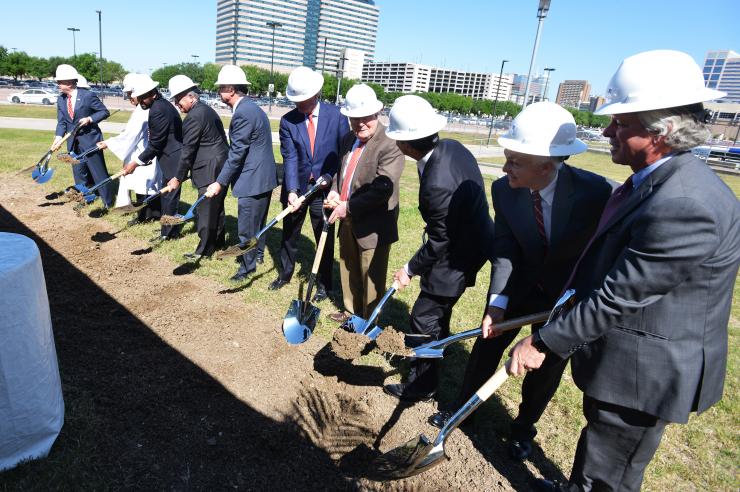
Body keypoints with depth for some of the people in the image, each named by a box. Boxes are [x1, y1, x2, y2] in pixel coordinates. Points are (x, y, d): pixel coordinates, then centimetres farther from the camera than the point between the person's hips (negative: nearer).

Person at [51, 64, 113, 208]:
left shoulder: (87, 96, -12)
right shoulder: (60, 99, 4)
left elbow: (104, 112, -6)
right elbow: (61, 122, 4)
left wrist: (89, 119, -20)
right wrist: (58, 137, -11)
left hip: (90, 139, -5)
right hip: (73, 142, 6)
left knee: (98, 171, 0)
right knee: (79, 172, 12)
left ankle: (108, 201, 12)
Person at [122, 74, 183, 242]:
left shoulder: (158, 110, -21)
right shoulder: (160, 105, 10)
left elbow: (155, 144, -18)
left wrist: (136, 162, -11)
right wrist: (146, 158, 12)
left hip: (172, 158, -10)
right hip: (171, 155, 10)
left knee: (168, 195, 1)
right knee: (167, 194, 17)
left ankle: (168, 232, 13)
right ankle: (170, 228, 30)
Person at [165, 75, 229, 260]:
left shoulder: (194, 116, -16)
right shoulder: (207, 110, 14)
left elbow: (188, 150, -16)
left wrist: (178, 177, -9)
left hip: (210, 171, -10)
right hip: (221, 167, 10)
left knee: (206, 210, -1)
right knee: (217, 206, 18)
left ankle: (204, 250, 8)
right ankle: (218, 241, 31)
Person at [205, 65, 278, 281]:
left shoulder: (243, 113, -19)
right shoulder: (250, 108, 12)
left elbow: (236, 153, -21)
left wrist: (220, 183, -17)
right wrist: (224, 180, 20)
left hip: (254, 180, -10)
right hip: (263, 176, 10)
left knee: (247, 226, 0)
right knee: (257, 221, 23)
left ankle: (248, 266, 13)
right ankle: (257, 253, 39)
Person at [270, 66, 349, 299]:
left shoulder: (336, 115, -9)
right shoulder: (288, 121, -6)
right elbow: (290, 158, -12)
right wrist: (292, 190, -24)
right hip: (296, 187, 2)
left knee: (325, 237, 8)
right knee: (289, 234, 17)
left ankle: (323, 284, 25)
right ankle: (285, 273, 40)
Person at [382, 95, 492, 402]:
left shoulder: (437, 183, -35)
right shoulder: (452, 148, -6)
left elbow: (439, 242, -24)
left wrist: (410, 269, -9)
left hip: (456, 258, -10)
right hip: (472, 240, 10)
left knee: (425, 319, 5)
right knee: (437, 312, 28)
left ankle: (421, 386, 24)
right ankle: (432, 356, 52)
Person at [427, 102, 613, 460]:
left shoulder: (595, 192, -29)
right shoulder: (504, 190, -21)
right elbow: (503, 250, -17)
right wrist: (497, 302, -26)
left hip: (568, 294, -1)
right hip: (518, 286, 2)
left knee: (547, 366, 14)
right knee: (487, 346, 11)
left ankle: (524, 427, 40)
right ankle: (462, 408, 36)